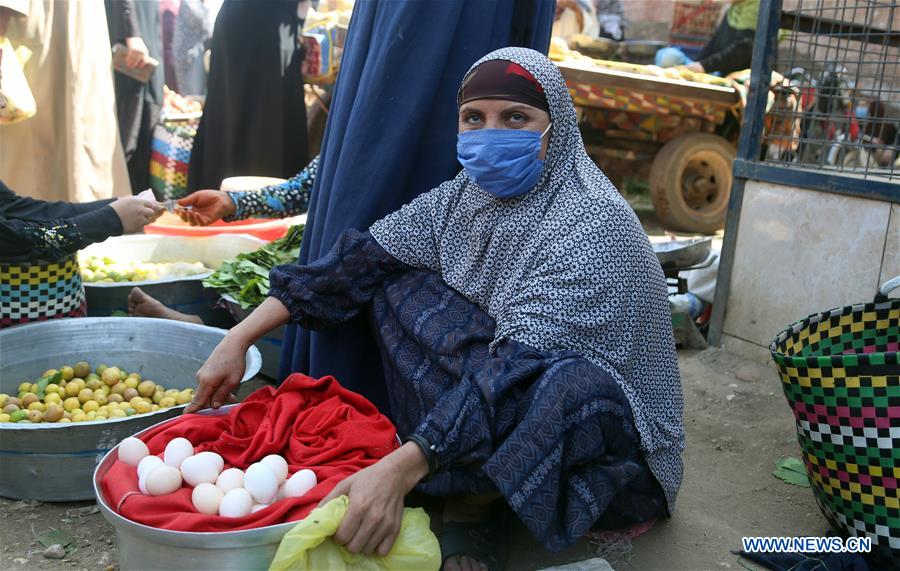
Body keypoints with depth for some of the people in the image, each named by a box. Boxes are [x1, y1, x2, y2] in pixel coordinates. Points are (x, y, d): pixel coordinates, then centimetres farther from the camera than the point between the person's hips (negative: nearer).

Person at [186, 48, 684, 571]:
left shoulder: (593, 224, -23)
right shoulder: (467, 195, -1)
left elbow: (522, 370, -33)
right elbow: (365, 259, -2)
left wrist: (399, 469, -42)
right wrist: (241, 338, -7)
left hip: (599, 429, -6)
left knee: (572, 386, -41)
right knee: (391, 283, -7)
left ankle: (473, 496, -12)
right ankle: (470, 492, -12)